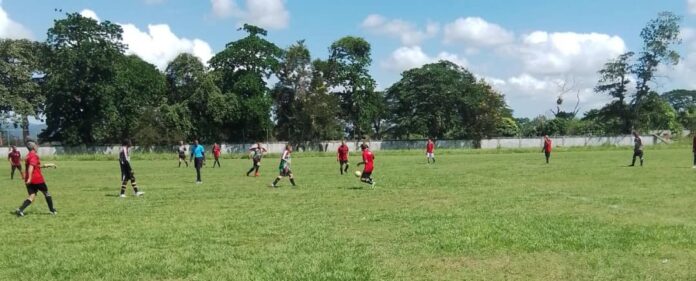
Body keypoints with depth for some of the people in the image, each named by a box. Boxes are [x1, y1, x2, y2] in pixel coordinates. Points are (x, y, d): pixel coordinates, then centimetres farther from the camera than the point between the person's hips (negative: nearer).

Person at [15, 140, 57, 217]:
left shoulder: (28, 155, 17)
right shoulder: (34, 155, -13)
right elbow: (31, 167, -26)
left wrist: (49, 165, 30)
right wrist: (29, 178, -32)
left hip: (29, 180, 8)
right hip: (37, 179, -8)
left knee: (32, 196, 4)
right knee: (46, 193, 11)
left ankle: (20, 210, -16)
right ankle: (52, 210, 20)